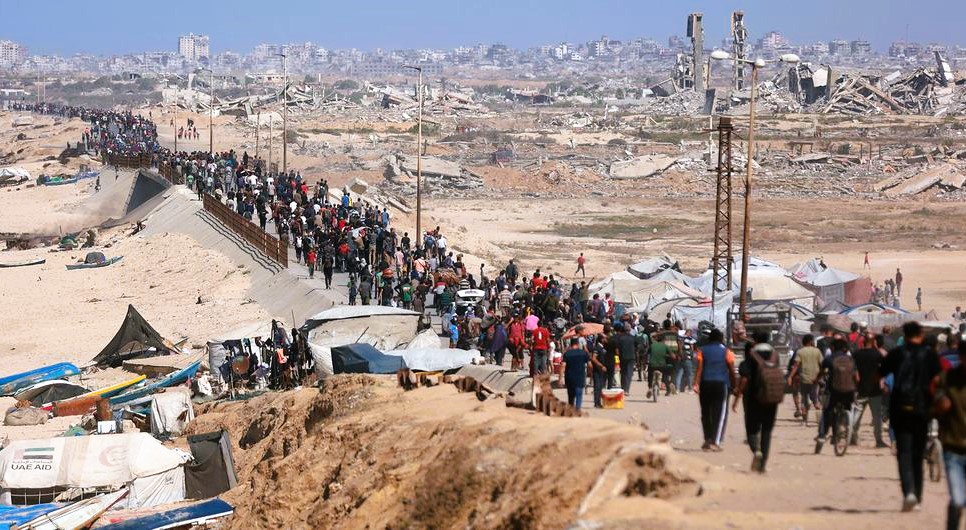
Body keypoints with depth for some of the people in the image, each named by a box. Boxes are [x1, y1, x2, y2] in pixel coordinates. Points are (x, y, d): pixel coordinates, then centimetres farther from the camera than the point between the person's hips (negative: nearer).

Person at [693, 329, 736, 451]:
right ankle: (715, 441, -13)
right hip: (722, 384, -2)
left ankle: (707, 440, 16)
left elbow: (699, 368, -5)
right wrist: (733, 386, 11)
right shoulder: (726, 351, 2)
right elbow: (731, 371, 2)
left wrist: (696, 384, -10)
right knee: (720, 413, -2)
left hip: (705, 384, 2)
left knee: (706, 413, 13)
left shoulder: (702, 351, 5)